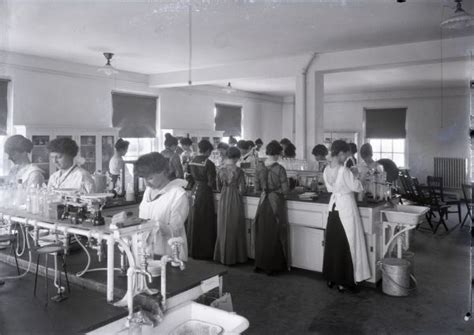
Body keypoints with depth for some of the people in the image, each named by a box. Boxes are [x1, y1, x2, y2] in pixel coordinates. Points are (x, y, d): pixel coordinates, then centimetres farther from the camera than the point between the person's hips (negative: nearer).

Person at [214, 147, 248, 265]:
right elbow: (241, 190, -10)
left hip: (223, 200, 4)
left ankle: (222, 255, 21)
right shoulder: (239, 171, -10)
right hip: (235, 200, -4)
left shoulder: (221, 170, 1)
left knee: (223, 229, 13)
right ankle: (233, 257, 13)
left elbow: (219, 188, 9)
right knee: (234, 229, 7)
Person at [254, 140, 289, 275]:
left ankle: (260, 264, 26)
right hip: (276, 203, -4)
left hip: (263, 202, 4)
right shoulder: (279, 169, -15)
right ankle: (272, 266, 15)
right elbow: (285, 190, -13)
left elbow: (257, 188, 3)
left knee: (262, 234, 16)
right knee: (274, 235, 8)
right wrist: (277, 189, 7)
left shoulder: (259, 167, -2)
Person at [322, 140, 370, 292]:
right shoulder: (344, 170, -20)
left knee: (332, 243, 14)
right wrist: (355, 176, 5)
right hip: (346, 206, -7)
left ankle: (331, 278, 24)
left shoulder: (327, 170, 2)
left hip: (334, 205, 7)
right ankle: (343, 281, 12)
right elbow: (357, 187, -12)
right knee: (345, 245, 3)